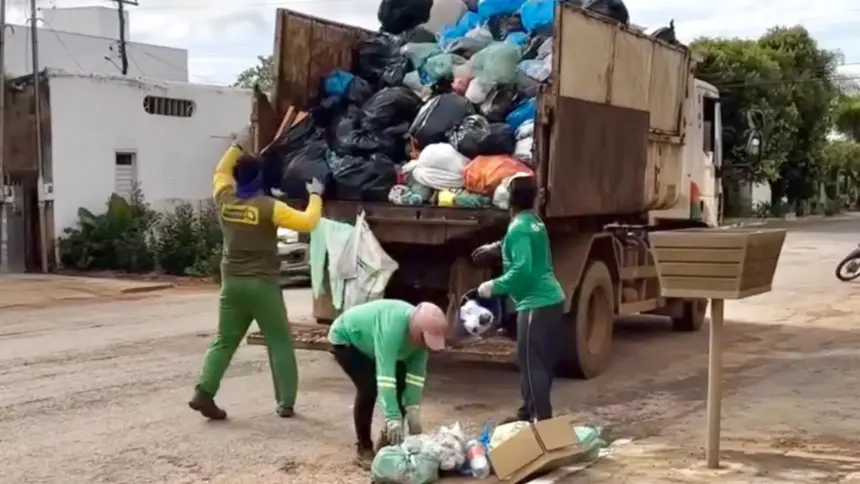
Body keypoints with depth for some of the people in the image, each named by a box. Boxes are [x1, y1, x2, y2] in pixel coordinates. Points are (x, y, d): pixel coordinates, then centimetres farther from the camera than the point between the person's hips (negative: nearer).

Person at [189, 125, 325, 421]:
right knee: (280, 343, 6)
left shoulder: (225, 200, 1)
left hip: (232, 283, 4)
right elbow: (308, 222, -13)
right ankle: (286, 403, 6)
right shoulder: (269, 207, -14)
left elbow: (221, 171, 23)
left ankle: (203, 393, -1)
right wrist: (315, 195, 1)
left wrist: (238, 146, 30)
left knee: (224, 341, 12)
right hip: (263, 285, -4)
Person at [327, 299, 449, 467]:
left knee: (401, 384, -4)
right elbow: (385, 374, -46)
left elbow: (417, 374, -17)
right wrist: (393, 418, -48)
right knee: (369, 387, -22)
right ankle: (364, 448, -8)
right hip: (346, 339, -7)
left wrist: (413, 410, -25)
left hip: (370, 344, 7)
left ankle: (389, 440, 10)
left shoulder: (421, 332, -20)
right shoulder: (392, 327, -43)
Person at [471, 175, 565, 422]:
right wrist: (497, 247, 34)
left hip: (536, 304, -10)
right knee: (541, 361, 16)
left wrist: (494, 286, -16)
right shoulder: (534, 222, 13)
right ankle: (529, 412, 27)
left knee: (532, 363, -5)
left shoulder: (519, 229, -17)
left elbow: (522, 270, -26)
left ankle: (541, 419, -3)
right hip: (551, 299, 10)